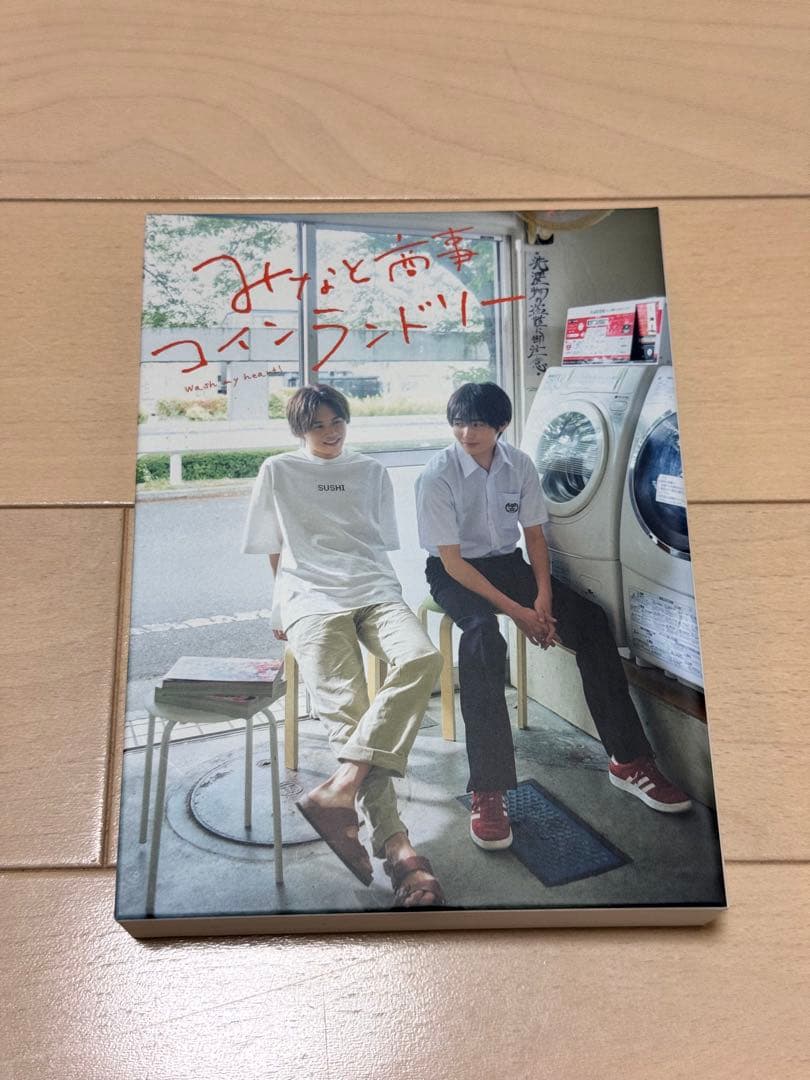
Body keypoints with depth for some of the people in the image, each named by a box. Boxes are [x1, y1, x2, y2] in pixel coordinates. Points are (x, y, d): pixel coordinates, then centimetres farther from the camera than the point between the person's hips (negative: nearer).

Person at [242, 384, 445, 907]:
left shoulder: (372, 471, 23)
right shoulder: (278, 472, 17)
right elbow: (275, 551, 18)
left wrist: (373, 584, 9)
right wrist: (282, 609, 11)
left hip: (375, 589, 2)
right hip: (313, 599, -2)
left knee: (423, 659, -32)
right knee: (346, 709, -24)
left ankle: (341, 789, -38)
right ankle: (396, 845, -29)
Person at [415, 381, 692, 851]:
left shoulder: (520, 465, -3)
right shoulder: (438, 476, -16)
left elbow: (534, 535, 4)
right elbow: (451, 559, -18)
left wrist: (543, 596, -13)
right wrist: (516, 610, -23)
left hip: (508, 561, 5)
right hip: (457, 572, -4)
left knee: (592, 620, -16)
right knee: (483, 636, -37)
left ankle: (629, 760, -6)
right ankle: (489, 791, -34)